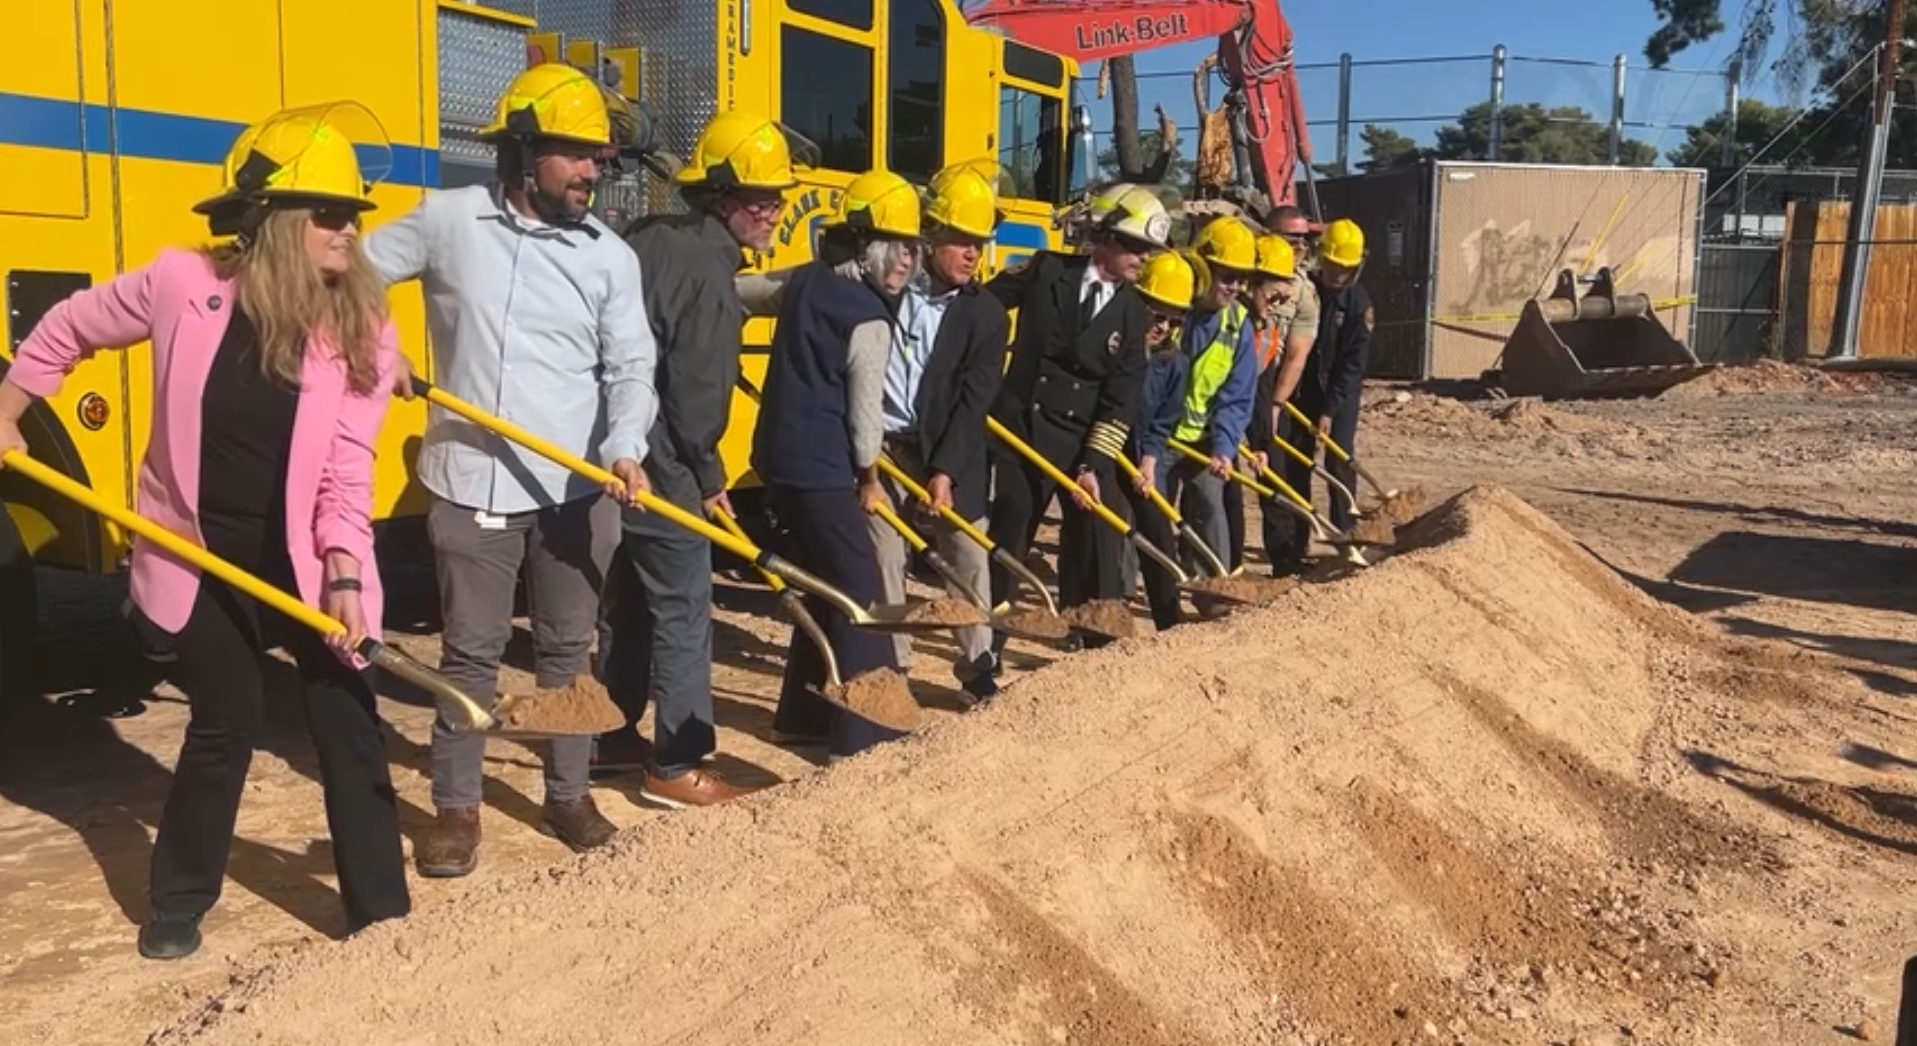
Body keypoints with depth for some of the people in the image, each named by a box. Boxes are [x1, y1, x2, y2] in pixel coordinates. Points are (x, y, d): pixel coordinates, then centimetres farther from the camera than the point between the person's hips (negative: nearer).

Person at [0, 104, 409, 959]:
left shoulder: (361, 328, -9)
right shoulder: (183, 285, -11)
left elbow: (348, 467, -12)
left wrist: (344, 574, -21)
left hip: (304, 560, 2)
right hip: (200, 559, -1)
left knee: (348, 720, 3)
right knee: (227, 723, 3)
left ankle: (380, 907, 17)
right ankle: (178, 903, 27)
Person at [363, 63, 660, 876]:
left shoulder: (610, 255, 3)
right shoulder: (446, 221, -1)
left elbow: (631, 365, -3)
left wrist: (624, 447, -19)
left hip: (576, 491, 2)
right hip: (472, 486, -1)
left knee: (567, 649, 13)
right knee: (470, 653, 7)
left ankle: (568, 795, 28)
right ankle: (456, 809, 21)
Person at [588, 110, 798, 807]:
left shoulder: (647, 239, 10)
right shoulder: (709, 272, -17)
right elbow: (696, 390, -19)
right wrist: (708, 476, -6)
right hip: (661, 466, -9)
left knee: (625, 603, 19)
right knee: (682, 612, 0)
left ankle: (613, 737, 31)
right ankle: (676, 768, 7)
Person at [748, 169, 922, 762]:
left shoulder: (803, 281, 8)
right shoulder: (868, 316, -16)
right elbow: (865, 408, -12)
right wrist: (869, 476, 5)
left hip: (778, 456, 9)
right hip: (821, 468, -9)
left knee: (826, 583, 20)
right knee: (859, 592, -3)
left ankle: (804, 714, 29)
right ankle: (864, 734, -2)